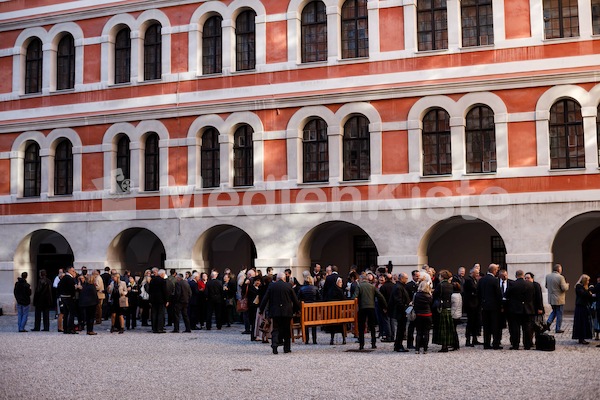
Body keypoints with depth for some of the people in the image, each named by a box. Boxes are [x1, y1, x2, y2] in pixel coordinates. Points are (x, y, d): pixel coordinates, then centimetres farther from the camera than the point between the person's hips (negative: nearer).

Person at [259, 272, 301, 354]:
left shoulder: (271, 286, 1)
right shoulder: (288, 286, -1)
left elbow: (265, 299, 1)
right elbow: (295, 300, 1)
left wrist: (261, 310, 9)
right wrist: (294, 310, 16)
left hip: (275, 311, 0)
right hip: (287, 312, 0)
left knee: (276, 329, 4)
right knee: (287, 330, 12)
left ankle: (274, 344, -18)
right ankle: (287, 348, 15)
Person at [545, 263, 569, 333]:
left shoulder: (548, 276, 1)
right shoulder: (560, 277, -19)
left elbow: (546, 286, 11)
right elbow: (564, 288, -18)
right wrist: (567, 285, 2)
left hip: (551, 298, 6)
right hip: (559, 299, -6)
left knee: (554, 311, 24)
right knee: (559, 313, 6)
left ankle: (548, 322, 5)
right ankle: (558, 328, 10)